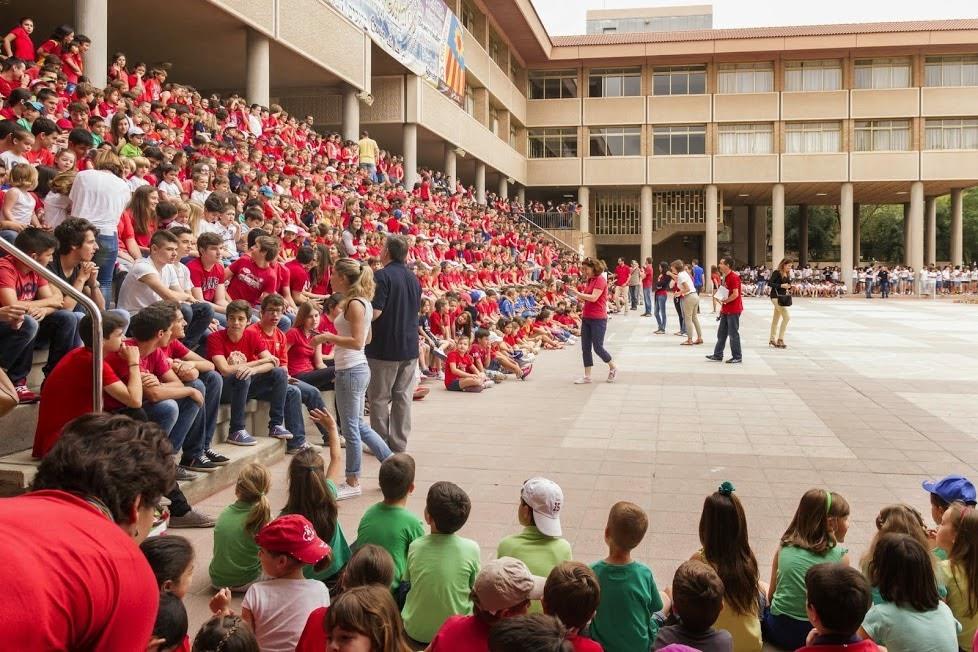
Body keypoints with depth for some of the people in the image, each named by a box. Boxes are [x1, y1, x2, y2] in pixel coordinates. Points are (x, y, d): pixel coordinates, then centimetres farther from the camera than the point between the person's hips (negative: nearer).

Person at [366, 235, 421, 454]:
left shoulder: (383, 276, -14)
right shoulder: (413, 278, 10)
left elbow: (375, 312, -20)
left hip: (384, 347, -6)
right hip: (410, 346, 7)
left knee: (380, 398, 5)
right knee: (403, 397, 10)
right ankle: (399, 444, 15)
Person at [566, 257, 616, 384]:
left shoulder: (600, 280, -12)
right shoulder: (589, 280, 13)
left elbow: (593, 298, -22)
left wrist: (578, 293, -14)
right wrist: (576, 295, 0)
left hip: (598, 319, -8)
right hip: (586, 318, 8)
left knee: (598, 347, -2)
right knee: (585, 348, 6)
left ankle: (613, 367, 22)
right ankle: (587, 376, 12)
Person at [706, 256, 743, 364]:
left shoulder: (734, 277, -17)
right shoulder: (726, 277, 14)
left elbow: (735, 294, -24)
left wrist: (724, 301, -12)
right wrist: (722, 307, 14)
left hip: (733, 310, -10)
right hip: (726, 310, 10)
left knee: (733, 334, -3)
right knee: (721, 333, 12)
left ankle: (737, 357, 6)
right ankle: (718, 355, 19)